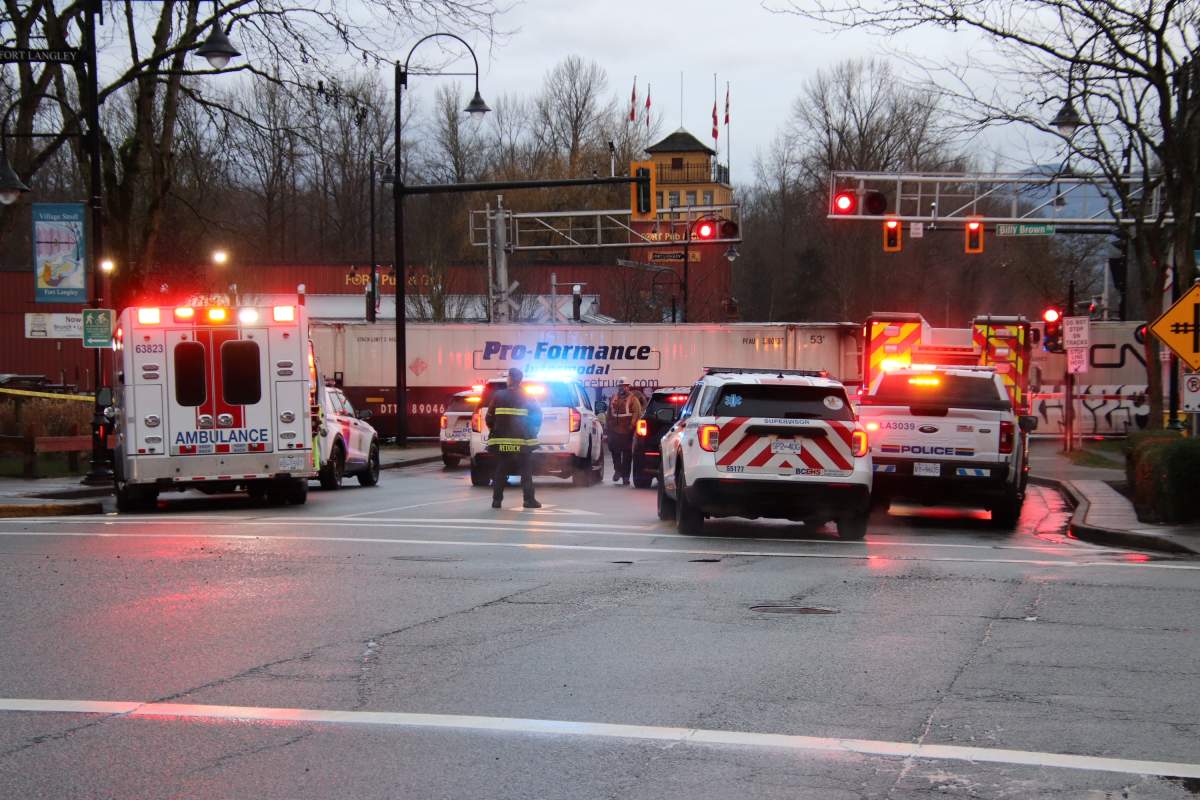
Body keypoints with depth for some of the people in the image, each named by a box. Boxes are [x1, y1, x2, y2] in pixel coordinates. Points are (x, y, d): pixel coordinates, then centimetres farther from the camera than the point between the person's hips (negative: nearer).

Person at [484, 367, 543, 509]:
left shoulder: (498, 397, -2)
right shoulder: (528, 399, -1)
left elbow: (489, 418, 0)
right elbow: (537, 417, -1)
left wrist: (495, 432, 14)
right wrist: (532, 433, 12)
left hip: (501, 441, 1)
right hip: (523, 442, -1)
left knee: (500, 471, 8)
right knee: (526, 471, 5)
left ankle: (497, 500, 4)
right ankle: (529, 500, 0)